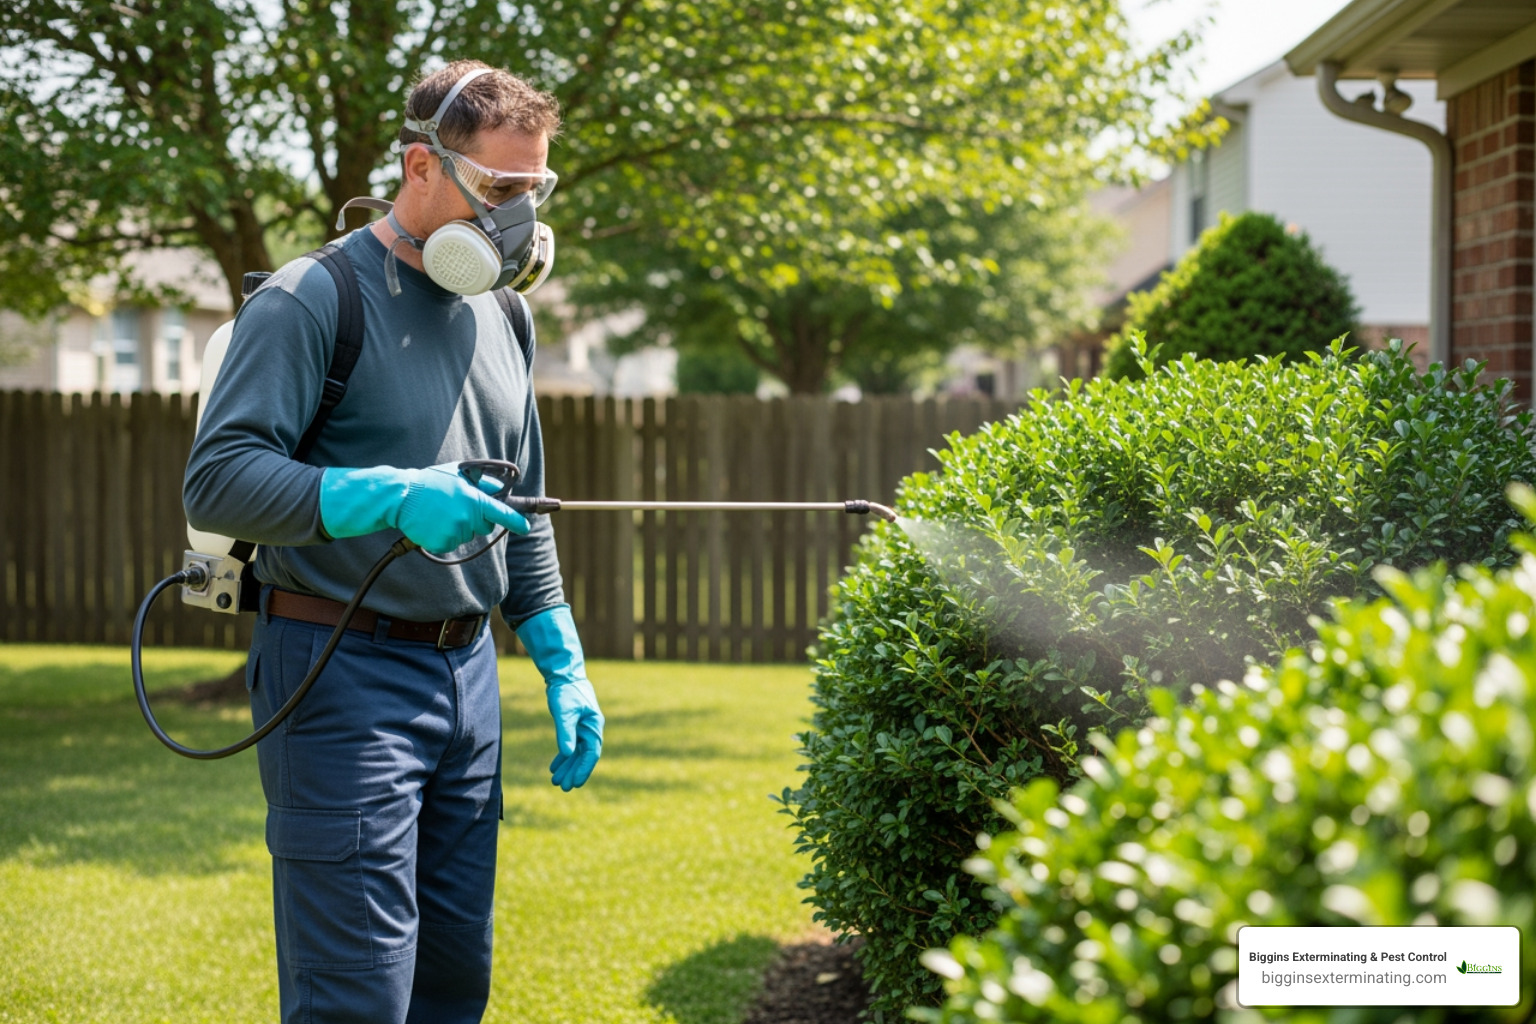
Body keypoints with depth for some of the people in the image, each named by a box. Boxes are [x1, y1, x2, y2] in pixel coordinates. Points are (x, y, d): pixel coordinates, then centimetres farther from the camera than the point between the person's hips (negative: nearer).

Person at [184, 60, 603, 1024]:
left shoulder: (503, 317, 15)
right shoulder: (313, 300, -9)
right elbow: (217, 480, -18)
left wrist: (565, 669, 18)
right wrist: (389, 496, -29)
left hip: (467, 673, 8)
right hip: (345, 674, -7)